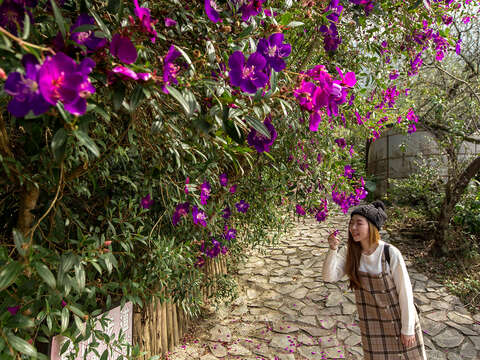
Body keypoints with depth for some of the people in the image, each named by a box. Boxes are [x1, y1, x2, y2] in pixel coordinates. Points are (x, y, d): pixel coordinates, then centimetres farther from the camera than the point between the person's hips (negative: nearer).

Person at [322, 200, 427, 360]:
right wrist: (332, 250, -32)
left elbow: (405, 292, -16)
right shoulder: (350, 252, -12)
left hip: (399, 318, -3)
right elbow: (330, 277, -17)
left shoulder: (391, 253, -24)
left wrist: (408, 328, -10)